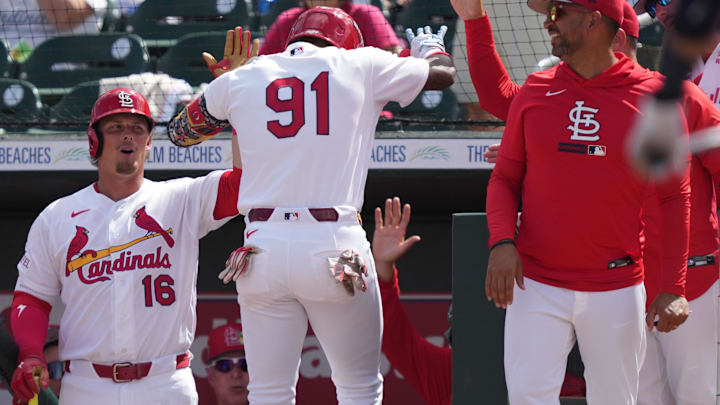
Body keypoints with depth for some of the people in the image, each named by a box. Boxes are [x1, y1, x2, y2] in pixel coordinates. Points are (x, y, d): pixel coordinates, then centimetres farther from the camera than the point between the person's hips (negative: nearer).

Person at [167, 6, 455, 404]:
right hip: (333, 247, -2)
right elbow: (443, 73, 22)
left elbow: (179, 131, 27)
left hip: (264, 248, 2)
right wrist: (429, 47, 45)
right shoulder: (361, 66, 7)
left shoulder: (240, 79, 12)